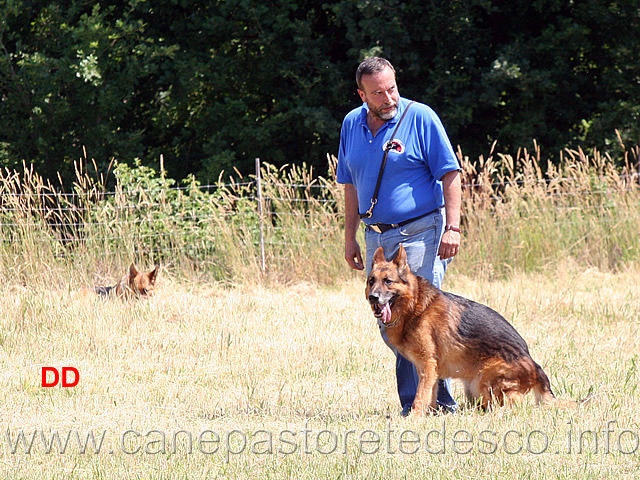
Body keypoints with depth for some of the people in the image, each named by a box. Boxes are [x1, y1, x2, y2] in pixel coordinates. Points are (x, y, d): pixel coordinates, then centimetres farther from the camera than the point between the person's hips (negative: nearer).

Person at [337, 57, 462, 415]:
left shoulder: (420, 118, -6)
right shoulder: (352, 124, 10)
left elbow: (450, 174, -7)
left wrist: (453, 227, -15)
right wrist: (350, 237, 16)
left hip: (421, 233, -7)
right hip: (377, 237, 7)